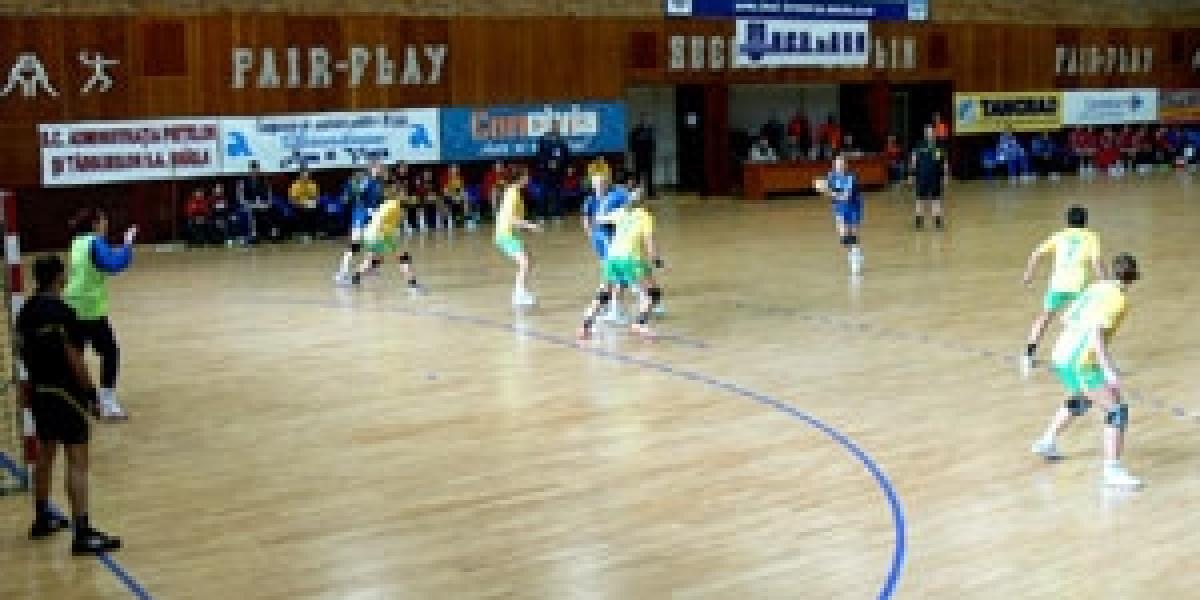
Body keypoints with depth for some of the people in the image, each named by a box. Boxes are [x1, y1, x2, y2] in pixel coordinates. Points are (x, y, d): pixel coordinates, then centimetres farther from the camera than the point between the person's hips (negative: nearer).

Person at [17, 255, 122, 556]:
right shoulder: (62, 312, -18)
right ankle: (83, 534, -9)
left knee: (45, 454, 21)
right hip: (66, 393, -8)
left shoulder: (26, 311, 6)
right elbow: (74, 358, -19)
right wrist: (90, 392, -11)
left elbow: (23, 351, 12)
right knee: (77, 461, -7)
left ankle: (42, 519, 34)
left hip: (39, 391, 8)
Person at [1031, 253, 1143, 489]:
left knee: (1081, 399, 34)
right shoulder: (1118, 299, -13)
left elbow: (1068, 317, 18)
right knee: (1118, 410, -7)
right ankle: (1113, 470, -14)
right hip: (1080, 363, -9)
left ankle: (1047, 442, 42)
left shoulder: (1097, 287, 10)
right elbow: (1096, 334, -25)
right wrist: (1109, 371, -28)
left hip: (1062, 356, 9)